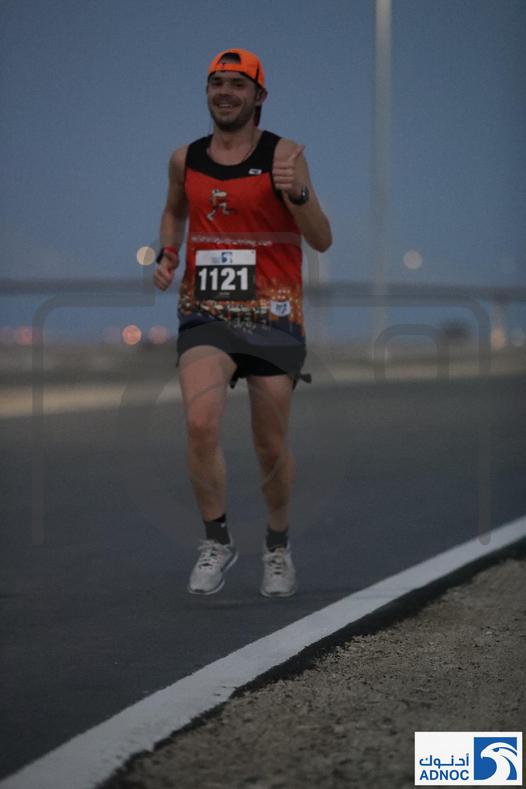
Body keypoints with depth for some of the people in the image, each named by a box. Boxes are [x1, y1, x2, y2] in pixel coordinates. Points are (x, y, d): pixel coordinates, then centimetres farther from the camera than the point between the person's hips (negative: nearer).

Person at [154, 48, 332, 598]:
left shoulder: (283, 155, -5)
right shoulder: (185, 160, 7)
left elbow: (322, 241, -10)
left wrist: (297, 192, -27)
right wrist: (167, 254, 10)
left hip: (272, 318, -1)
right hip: (205, 317, 2)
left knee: (271, 446, 7)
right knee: (200, 423, -22)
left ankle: (278, 545, 33)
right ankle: (216, 541, -5)